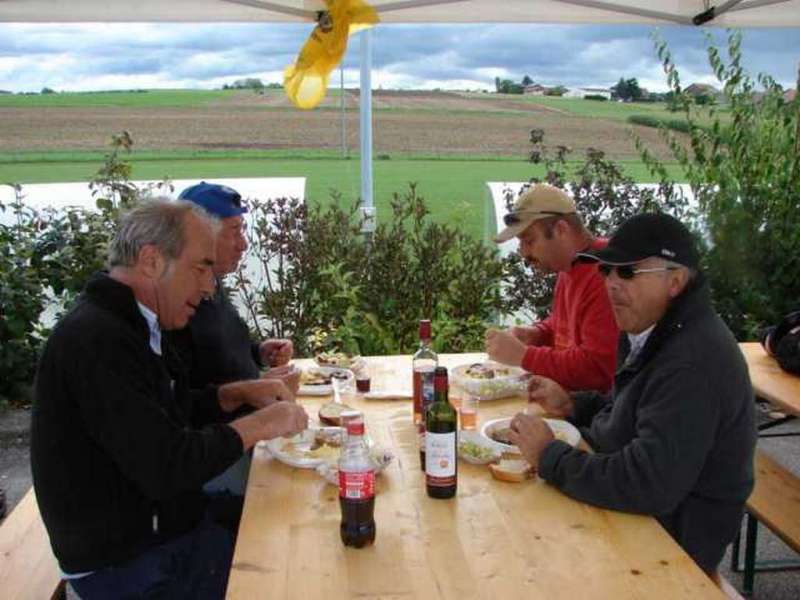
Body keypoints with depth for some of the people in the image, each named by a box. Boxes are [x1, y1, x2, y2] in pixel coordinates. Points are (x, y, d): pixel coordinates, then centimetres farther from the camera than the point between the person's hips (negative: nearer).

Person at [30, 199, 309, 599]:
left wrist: (240, 393, 2)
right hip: (129, 565, -9)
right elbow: (167, 467, -29)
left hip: (169, 528, 9)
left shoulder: (127, 325, 7)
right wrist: (261, 424, -17)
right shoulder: (96, 339, -25)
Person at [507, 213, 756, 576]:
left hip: (672, 539, -8)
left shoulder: (693, 362, -29)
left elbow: (650, 485, -33)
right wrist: (572, 405, 1)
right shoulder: (659, 331, 4)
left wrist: (549, 456, -23)